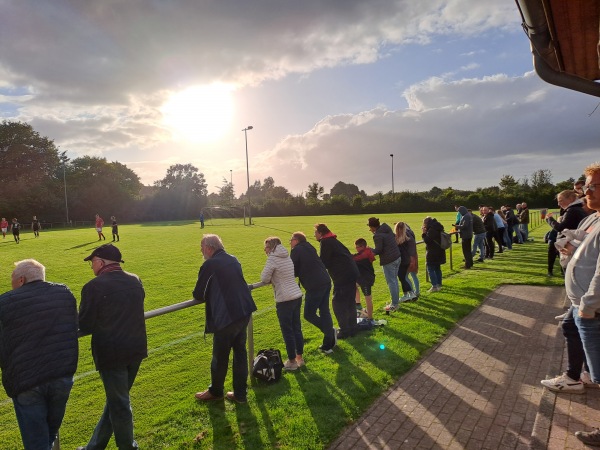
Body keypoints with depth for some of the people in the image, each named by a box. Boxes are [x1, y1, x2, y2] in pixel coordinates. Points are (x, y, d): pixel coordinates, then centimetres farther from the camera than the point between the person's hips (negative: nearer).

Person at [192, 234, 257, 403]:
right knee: (240, 352, 17)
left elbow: (198, 295, -6)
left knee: (220, 356, 12)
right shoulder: (233, 260, 10)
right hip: (244, 311, 7)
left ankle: (215, 391, 33)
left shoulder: (209, 265, -12)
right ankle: (240, 394, 27)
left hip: (225, 316, -7)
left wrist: (205, 296, 15)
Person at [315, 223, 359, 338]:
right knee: (349, 303, 16)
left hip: (343, 276, -9)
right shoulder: (333, 241, 21)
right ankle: (352, 329, 24)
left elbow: (324, 262, -9)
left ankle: (344, 331, 3)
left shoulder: (325, 242, -8)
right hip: (352, 273, 10)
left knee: (338, 303, 0)